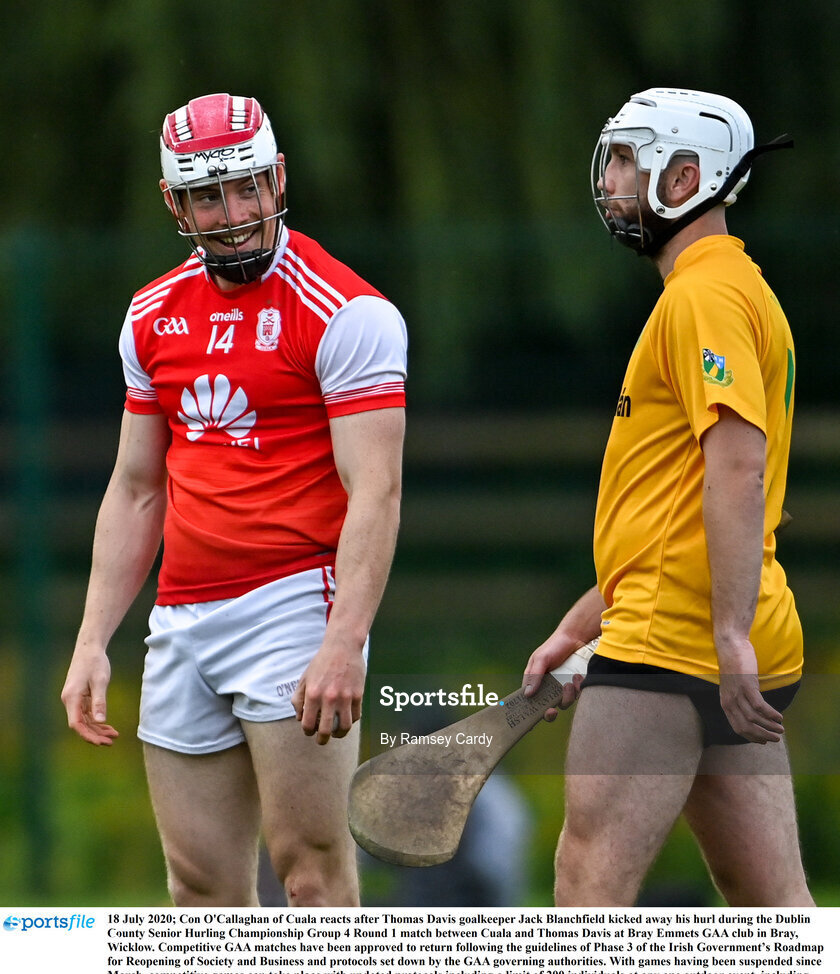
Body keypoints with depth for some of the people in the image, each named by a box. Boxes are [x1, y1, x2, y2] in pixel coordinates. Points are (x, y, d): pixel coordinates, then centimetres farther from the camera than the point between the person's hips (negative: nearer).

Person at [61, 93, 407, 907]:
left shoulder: (344, 312, -7)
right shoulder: (153, 315, 14)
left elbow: (374, 492, -13)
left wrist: (344, 644, -24)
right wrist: (92, 642, 13)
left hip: (294, 602, -7)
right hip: (181, 620, 7)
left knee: (310, 867, -11)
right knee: (202, 887, 5)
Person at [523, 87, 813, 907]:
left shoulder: (705, 296, -10)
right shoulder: (725, 290, 23)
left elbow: (739, 470, -22)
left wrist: (733, 636, -28)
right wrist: (579, 628, 26)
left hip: (674, 653, -10)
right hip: (724, 659, 10)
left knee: (591, 880, -10)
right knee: (771, 903, 6)